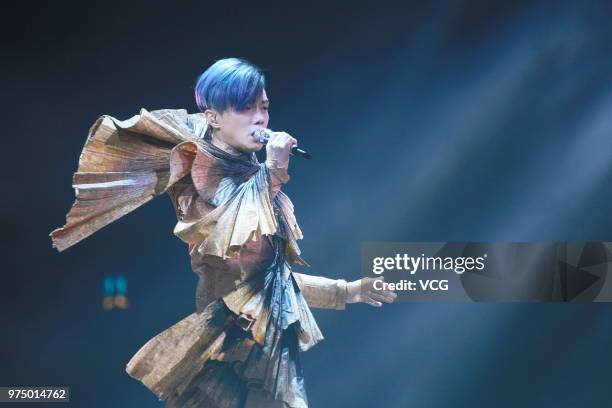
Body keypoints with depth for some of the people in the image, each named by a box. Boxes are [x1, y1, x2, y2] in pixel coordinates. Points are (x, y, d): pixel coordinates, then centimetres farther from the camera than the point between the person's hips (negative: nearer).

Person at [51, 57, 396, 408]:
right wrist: (274, 172, -24)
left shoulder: (250, 175, 11)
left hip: (271, 339, 7)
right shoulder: (201, 173, -9)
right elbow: (246, 252, -26)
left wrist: (350, 291, 22)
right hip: (229, 341, -7)